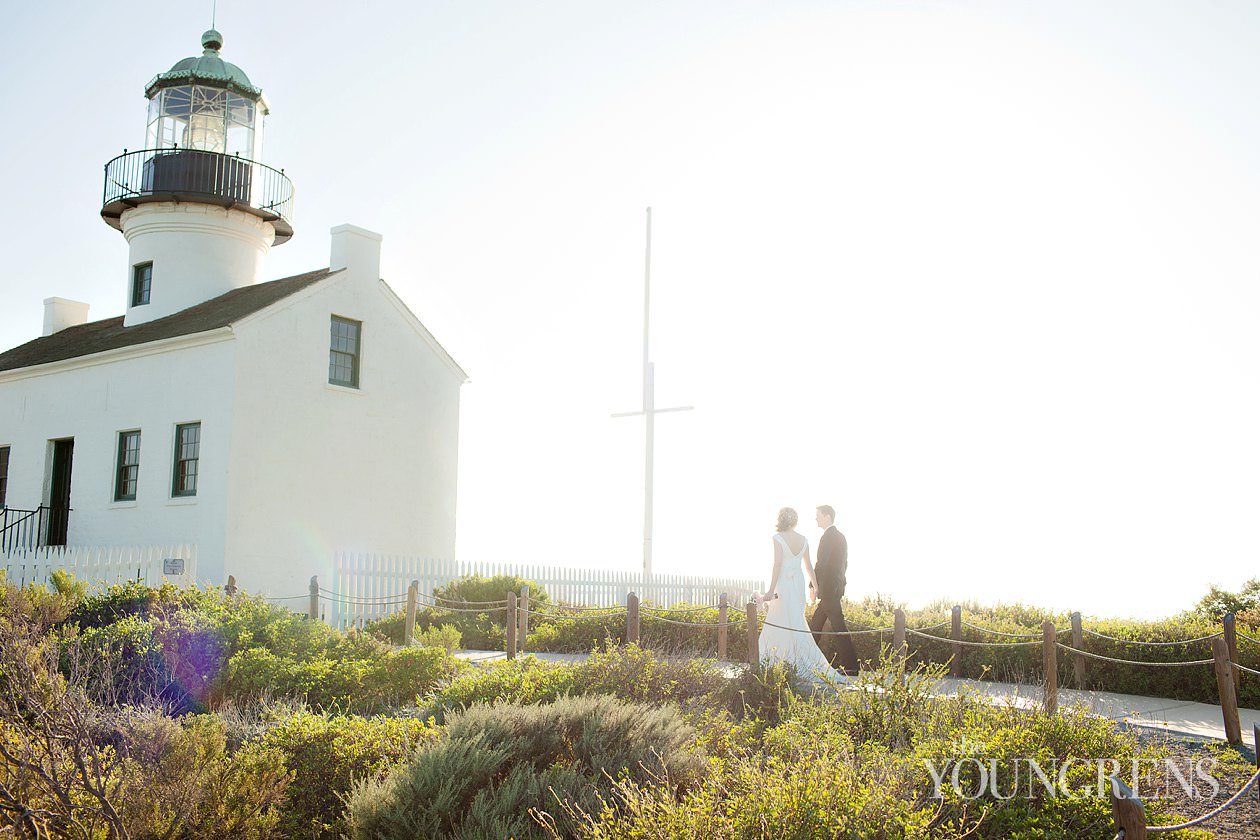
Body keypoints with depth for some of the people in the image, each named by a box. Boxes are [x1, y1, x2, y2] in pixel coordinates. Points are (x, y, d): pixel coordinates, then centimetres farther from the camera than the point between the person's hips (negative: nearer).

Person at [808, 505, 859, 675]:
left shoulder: (828, 537, -16)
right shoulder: (840, 536, 14)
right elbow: (844, 563, 19)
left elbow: (821, 564, -20)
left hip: (828, 589, -10)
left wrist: (814, 586, -13)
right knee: (816, 622, 18)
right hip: (837, 587, 10)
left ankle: (851, 666, -5)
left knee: (838, 626, -7)